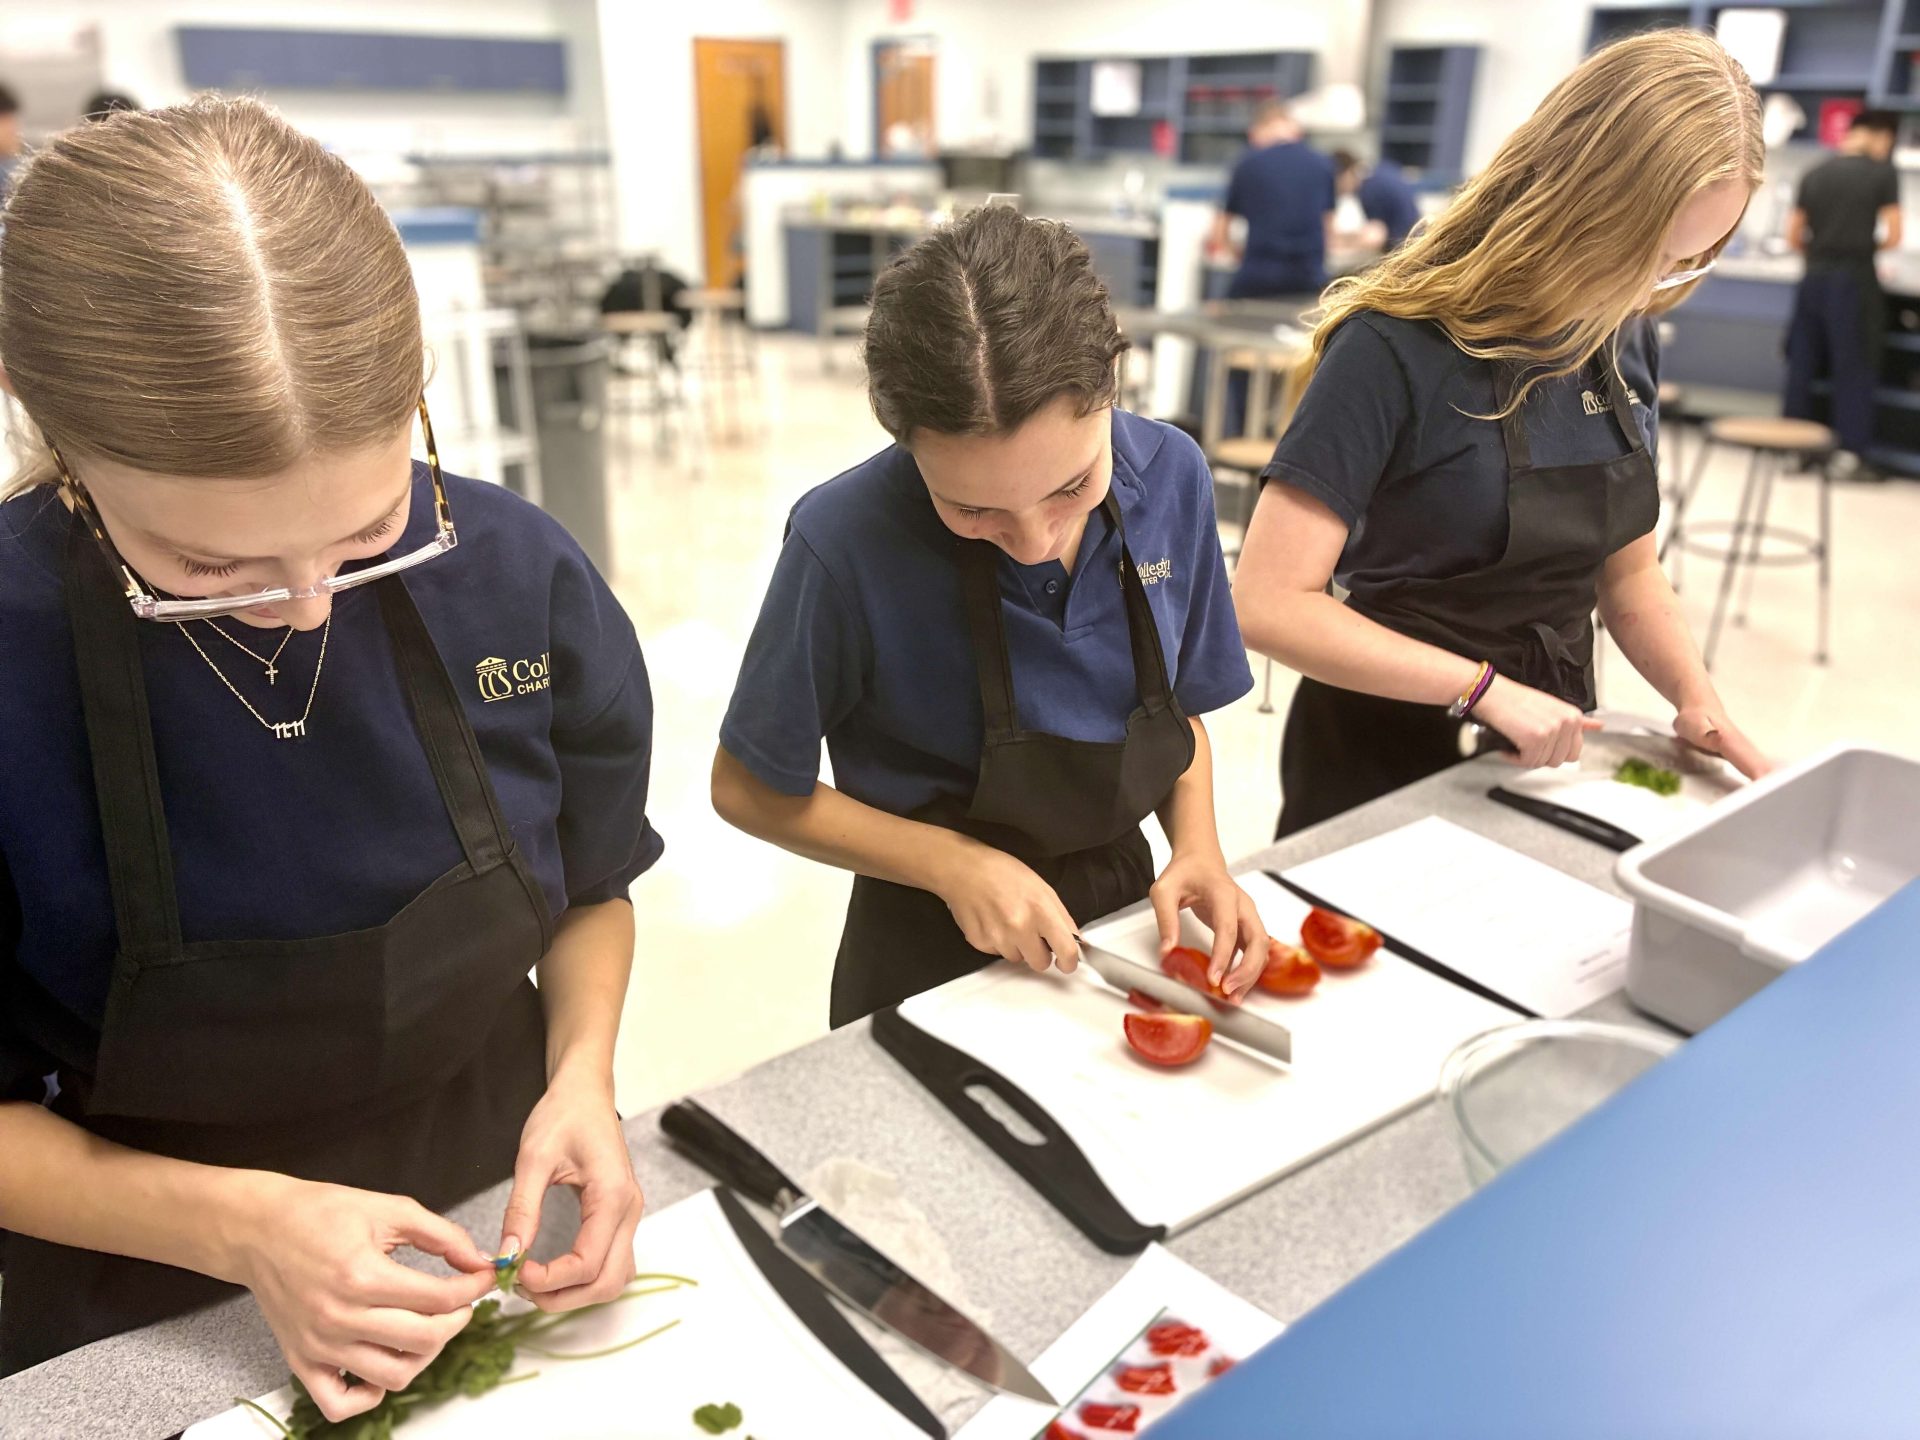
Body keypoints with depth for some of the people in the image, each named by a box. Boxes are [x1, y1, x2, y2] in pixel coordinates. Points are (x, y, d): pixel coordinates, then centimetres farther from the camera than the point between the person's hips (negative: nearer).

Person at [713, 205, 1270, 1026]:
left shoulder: (1171, 476, -14)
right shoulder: (847, 542, -26)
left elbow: (1181, 709, 1)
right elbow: (748, 789, -13)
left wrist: (1198, 850, -14)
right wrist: (953, 864, -21)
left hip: (1125, 913, 4)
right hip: (933, 960, -3)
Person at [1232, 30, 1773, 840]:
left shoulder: (1626, 342, -2)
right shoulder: (1398, 348, -22)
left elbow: (1628, 571, 9)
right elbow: (1270, 604, -26)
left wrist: (1698, 702, -8)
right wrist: (1483, 689, -27)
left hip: (1550, 752, 6)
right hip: (1391, 758, -6)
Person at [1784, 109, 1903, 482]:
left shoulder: (1814, 174, 7)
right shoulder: (1883, 172, -4)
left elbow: (1793, 237, 9)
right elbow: (1893, 237, -5)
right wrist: (1868, 244, 15)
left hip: (1814, 278, 4)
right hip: (1855, 279, -4)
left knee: (1802, 364, 9)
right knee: (1854, 368, 1)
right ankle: (1850, 455, 1)